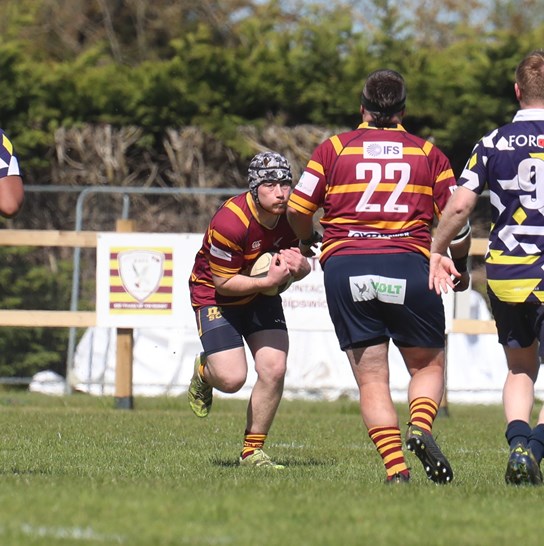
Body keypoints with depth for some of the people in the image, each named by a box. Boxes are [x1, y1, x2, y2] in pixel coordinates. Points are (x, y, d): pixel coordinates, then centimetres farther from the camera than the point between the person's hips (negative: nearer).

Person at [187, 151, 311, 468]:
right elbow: (224, 282, -23)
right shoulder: (230, 222, -31)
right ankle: (204, 372, 24)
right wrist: (269, 281, -34)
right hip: (215, 296, -5)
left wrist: (299, 266, -23)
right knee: (232, 378, -16)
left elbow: (303, 266, 2)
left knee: (274, 370, -9)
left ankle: (253, 451, 8)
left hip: (261, 297, 5)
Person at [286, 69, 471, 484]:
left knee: (371, 380, 5)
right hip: (409, 266, 0)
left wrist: (307, 240, 31)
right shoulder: (428, 153, 11)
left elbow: (297, 209, 9)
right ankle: (420, 428, -15)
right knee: (428, 366, 15)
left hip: (343, 265, 0)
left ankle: (396, 468, -9)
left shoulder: (333, 148, 10)